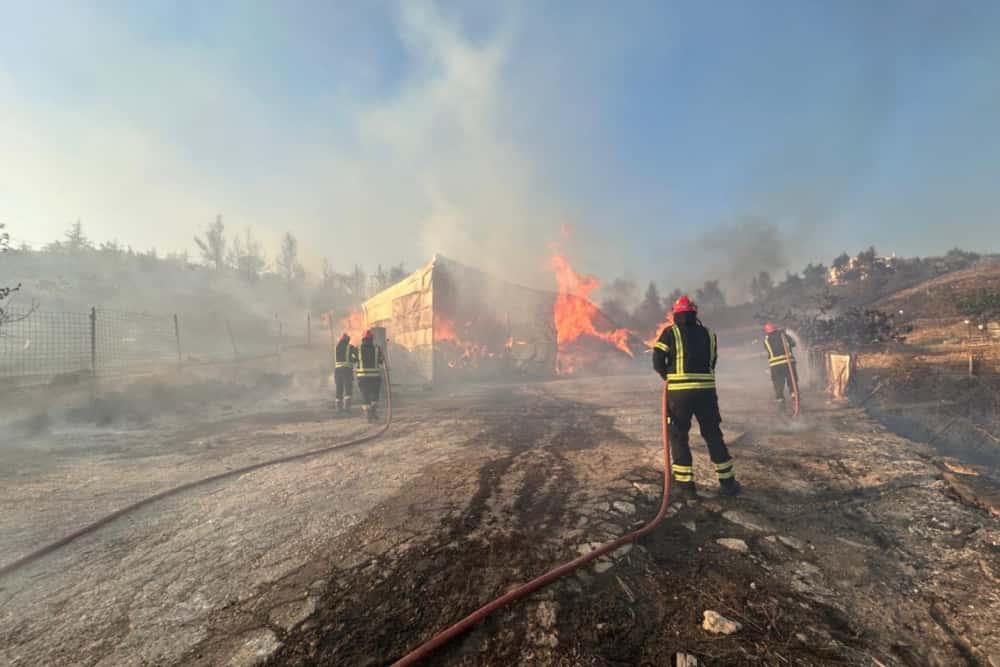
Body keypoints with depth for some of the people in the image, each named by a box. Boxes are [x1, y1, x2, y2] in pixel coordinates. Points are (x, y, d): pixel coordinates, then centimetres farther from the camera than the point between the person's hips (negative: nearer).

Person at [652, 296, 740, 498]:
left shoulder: (670, 333, -2)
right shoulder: (709, 334, 11)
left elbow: (657, 362, -5)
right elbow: (711, 363, 10)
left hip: (679, 392, -3)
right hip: (706, 391, 4)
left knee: (678, 436, 8)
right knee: (713, 435, 17)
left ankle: (686, 485, 9)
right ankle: (728, 482, 25)